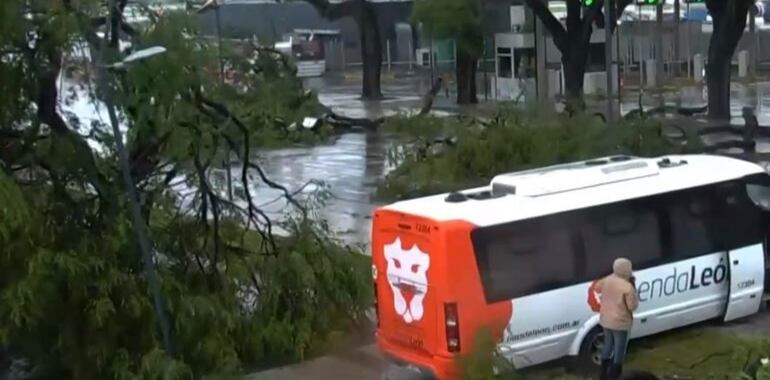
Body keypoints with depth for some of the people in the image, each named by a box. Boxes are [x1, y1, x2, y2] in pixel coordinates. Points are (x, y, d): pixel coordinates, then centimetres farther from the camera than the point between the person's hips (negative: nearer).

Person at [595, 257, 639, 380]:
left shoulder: (607, 280, -4)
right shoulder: (627, 287, -25)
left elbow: (597, 288, 16)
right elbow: (632, 306, -18)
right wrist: (633, 291, -9)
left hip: (605, 319, 7)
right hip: (620, 322, -7)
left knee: (607, 345, 24)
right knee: (619, 350, 8)